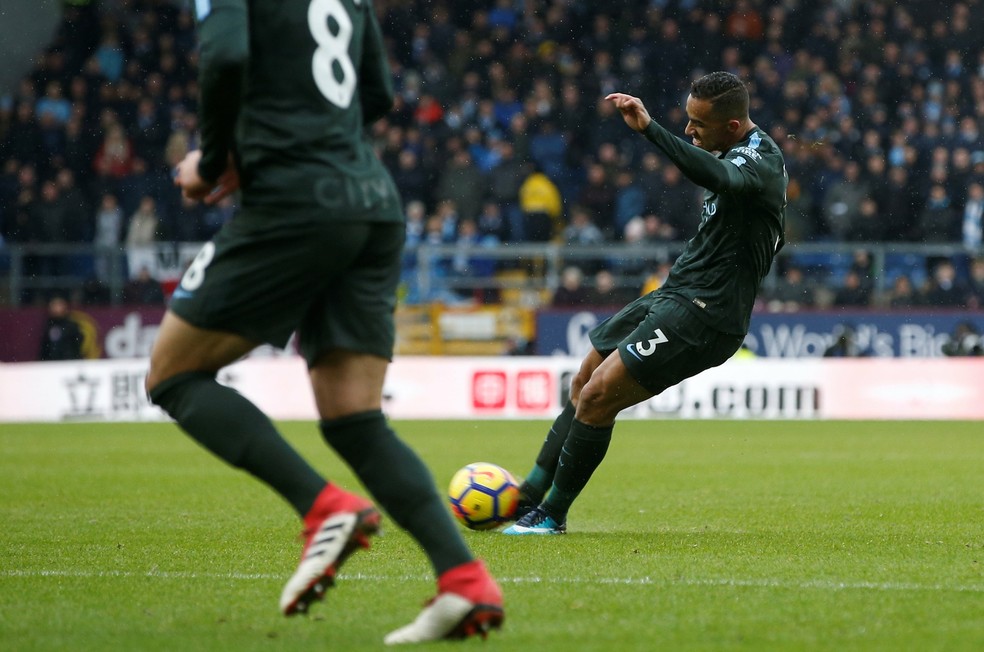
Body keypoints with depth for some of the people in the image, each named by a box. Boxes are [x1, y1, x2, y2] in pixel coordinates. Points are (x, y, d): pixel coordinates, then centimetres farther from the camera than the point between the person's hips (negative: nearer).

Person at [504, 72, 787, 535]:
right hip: (673, 296, 10)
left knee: (597, 397, -13)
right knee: (583, 384, 12)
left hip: (702, 314, -10)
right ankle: (529, 496, 19)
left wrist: (649, 128, -47)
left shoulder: (762, 159, -19)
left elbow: (720, 178, -43)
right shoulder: (730, 149, 12)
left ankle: (553, 514, 0)